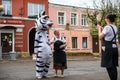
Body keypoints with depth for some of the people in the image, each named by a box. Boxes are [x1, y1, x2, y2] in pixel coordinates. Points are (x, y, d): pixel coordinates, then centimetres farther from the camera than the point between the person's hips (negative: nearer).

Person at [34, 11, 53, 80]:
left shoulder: (46, 33, 17)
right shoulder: (38, 33, -2)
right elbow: (36, 41, -4)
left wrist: (50, 49, 18)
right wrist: (36, 50, -7)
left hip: (48, 49, 7)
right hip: (41, 49, -7)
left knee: (47, 62, 8)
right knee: (40, 62, -4)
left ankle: (44, 74, 19)